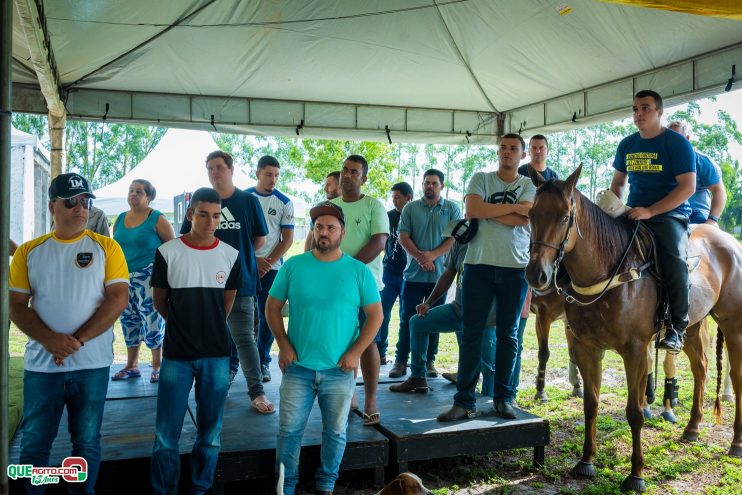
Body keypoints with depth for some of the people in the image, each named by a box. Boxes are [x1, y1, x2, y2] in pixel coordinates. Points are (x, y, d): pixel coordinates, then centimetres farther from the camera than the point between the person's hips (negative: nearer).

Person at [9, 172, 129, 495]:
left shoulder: (106, 247, 0)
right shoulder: (28, 252, 5)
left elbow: (118, 299, -7)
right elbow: (16, 306, 1)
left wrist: (78, 340, -15)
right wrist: (51, 340, -15)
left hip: (92, 364, -1)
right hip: (40, 364, 1)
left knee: (87, 441, 10)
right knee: (34, 442, 10)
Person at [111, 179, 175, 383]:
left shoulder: (157, 219, -5)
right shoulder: (120, 219, 12)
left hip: (148, 278, -6)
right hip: (124, 278, 6)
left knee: (152, 321, -6)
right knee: (129, 321, 12)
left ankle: (157, 367, 6)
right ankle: (131, 366, 23)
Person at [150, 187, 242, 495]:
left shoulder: (230, 255, 1)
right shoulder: (167, 253, -5)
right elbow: (160, 301, 7)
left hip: (216, 355, 2)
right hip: (176, 354, -2)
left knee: (210, 433, 11)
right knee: (167, 435, 2)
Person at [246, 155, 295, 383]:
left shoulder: (284, 202, 3)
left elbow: (287, 239, 2)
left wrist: (269, 262, -9)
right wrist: (254, 260, -7)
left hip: (271, 267, 0)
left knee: (267, 315, 3)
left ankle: (263, 362, 14)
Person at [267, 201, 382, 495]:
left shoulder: (359, 271, -2)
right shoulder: (293, 266, 0)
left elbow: (375, 314, 0)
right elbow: (272, 307, 4)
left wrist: (355, 352, -9)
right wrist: (284, 345, -7)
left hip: (339, 370, 0)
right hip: (298, 367, 0)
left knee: (335, 432, 12)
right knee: (289, 430, 6)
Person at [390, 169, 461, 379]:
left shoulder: (452, 209, 4)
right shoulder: (410, 208, 7)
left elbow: (453, 238, -4)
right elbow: (403, 237, 0)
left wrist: (432, 255, -17)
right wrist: (420, 257, -14)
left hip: (439, 274, 0)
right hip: (414, 273, 0)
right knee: (407, 319, 2)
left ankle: (429, 361, 17)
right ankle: (401, 361, 10)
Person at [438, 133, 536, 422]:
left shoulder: (529, 185, 9)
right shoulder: (481, 179, 9)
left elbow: (523, 220, -9)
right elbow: (472, 211, -10)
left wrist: (488, 210, -8)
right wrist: (513, 206, -7)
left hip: (515, 267, 1)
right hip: (479, 265, 0)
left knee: (508, 335, 8)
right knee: (471, 334, -1)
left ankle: (503, 398, 18)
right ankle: (464, 401, 5)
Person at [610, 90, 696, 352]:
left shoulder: (677, 143, -5)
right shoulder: (626, 145, 11)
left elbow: (687, 187, -13)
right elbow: (617, 182, 21)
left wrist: (650, 211, -21)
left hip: (669, 214, -6)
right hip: (632, 214, 6)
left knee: (674, 259, -29)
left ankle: (677, 326, -12)